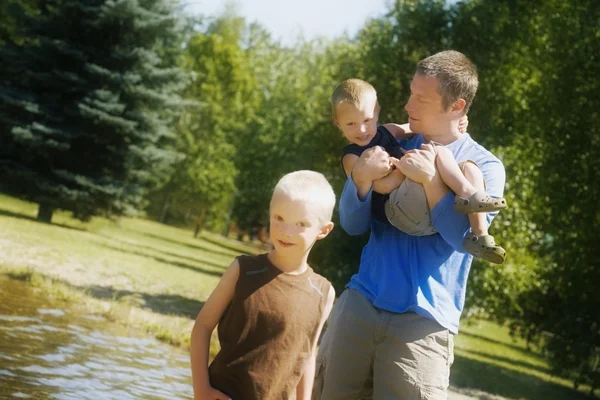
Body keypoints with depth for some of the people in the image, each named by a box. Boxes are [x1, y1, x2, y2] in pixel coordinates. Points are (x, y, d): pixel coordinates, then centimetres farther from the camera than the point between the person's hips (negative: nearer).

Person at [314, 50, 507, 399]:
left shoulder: (484, 167, -1)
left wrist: (431, 179, -20)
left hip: (423, 323, -4)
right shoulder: (396, 148, 10)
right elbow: (353, 225, 5)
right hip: (359, 303, 4)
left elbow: (467, 239, -14)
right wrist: (362, 178, -14)